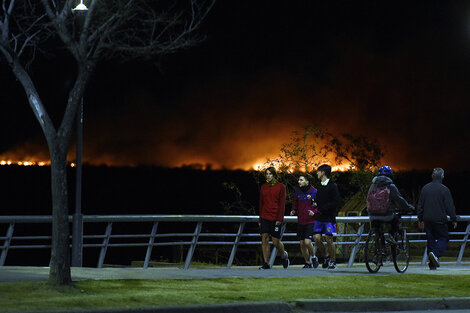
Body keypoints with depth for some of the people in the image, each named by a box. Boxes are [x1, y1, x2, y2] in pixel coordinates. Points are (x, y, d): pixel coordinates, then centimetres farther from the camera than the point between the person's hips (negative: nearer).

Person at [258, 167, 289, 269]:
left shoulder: (281, 187, -1)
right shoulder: (263, 187, 12)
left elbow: (282, 204, -5)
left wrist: (280, 218, -13)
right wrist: (260, 218, 13)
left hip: (275, 218, -4)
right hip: (264, 217, 4)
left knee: (276, 241, -3)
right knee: (264, 239, -5)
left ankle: (284, 255, 27)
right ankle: (266, 263, -2)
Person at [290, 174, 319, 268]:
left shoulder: (314, 192, -8)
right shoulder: (297, 192, 6)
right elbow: (295, 203, 21)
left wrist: (314, 212, -19)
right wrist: (293, 210, 1)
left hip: (311, 222, -5)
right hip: (301, 222, 5)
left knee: (307, 242, -16)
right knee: (302, 244, 6)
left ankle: (313, 257, 11)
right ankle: (308, 263, 22)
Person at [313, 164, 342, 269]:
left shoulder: (332, 186, -8)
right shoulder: (319, 186, 13)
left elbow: (337, 202, -14)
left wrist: (323, 208, -16)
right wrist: (316, 204, 0)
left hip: (329, 217, -6)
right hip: (319, 217, 6)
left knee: (329, 239, -3)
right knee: (317, 238, -3)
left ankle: (333, 261, 9)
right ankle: (325, 257, 15)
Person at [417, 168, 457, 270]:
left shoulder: (425, 188, 7)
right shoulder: (444, 190, -8)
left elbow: (420, 205, 12)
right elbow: (450, 206, -7)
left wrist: (420, 219, 20)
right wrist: (454, 220, 2)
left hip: (427, 219, 5)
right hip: (440, 219, -5)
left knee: (431, 239, 9)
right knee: (443, 238, 4)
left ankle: (432, 264, 7)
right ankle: (435, 253, -22)